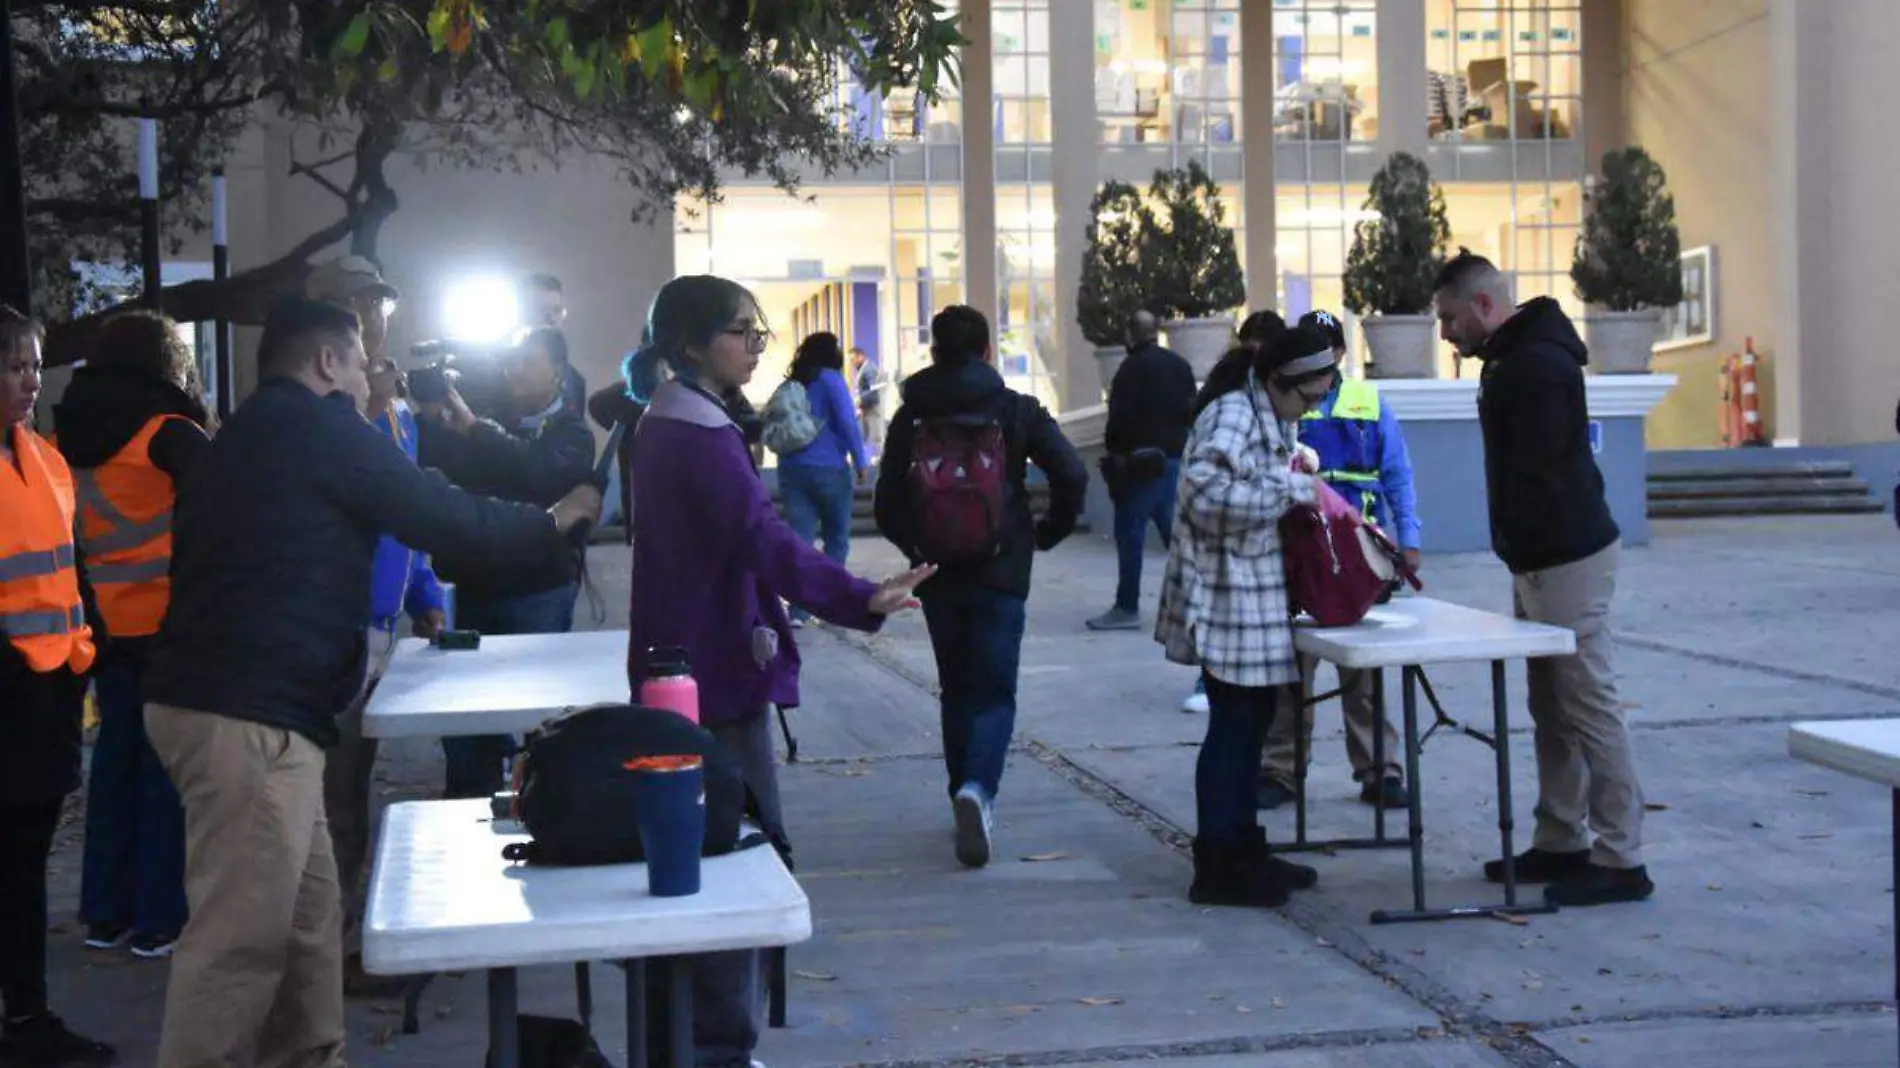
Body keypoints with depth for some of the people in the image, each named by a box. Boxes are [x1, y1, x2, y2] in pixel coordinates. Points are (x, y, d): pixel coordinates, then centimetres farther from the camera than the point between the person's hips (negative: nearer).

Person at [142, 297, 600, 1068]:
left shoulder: (249, 436, 23)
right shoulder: (317, 425, -5)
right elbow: (441, 515, -2)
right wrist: (553, 521, 13)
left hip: (218, 697, 10)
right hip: (245, 715, -10)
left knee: (306, 919, 14)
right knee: (239, 938, -8)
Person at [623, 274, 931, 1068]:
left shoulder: (671, 423, 15)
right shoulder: (700, 434, -18)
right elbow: (762, 538, -33)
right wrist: (860, 600, -45)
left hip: (688, 663, 11)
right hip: (714, 672, -11)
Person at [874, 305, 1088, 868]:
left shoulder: (912, 416, 2)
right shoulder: (1017, 409, -2)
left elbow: (888, 503, 0)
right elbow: (1071, 475, -11)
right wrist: (1047, 534, 4)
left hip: (937, 574, 2)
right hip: (1001, 572, -2)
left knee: (956, 689, 16)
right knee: (995, 690, -1)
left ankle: (968, 798, 18)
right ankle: (978, 786, -25)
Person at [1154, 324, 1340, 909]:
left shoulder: (1277, 421, 13)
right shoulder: (1231, 416, -17)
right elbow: (1206, 493, -30)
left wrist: (1298, 466, 8)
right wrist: (1290, 487, -24)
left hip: (1258, 596, 10)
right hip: (1226, 597, -10)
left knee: (1251, 719, 15)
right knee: (1233, 725, -4)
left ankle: (1243, 849, 26)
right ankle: (1217, 868, 5)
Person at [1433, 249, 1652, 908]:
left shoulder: (1536, 365, -18)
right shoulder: (1512, 359, 16)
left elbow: (1537, 474, -23)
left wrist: (1518, 546, -16)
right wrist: (1517, 551, 14)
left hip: (1567, 559, -11)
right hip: (1541, 560, 11)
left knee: (1589, 706, -7)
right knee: (1551, 708, 14)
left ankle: (1620, 859, -2)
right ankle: (1561, 842, 21)